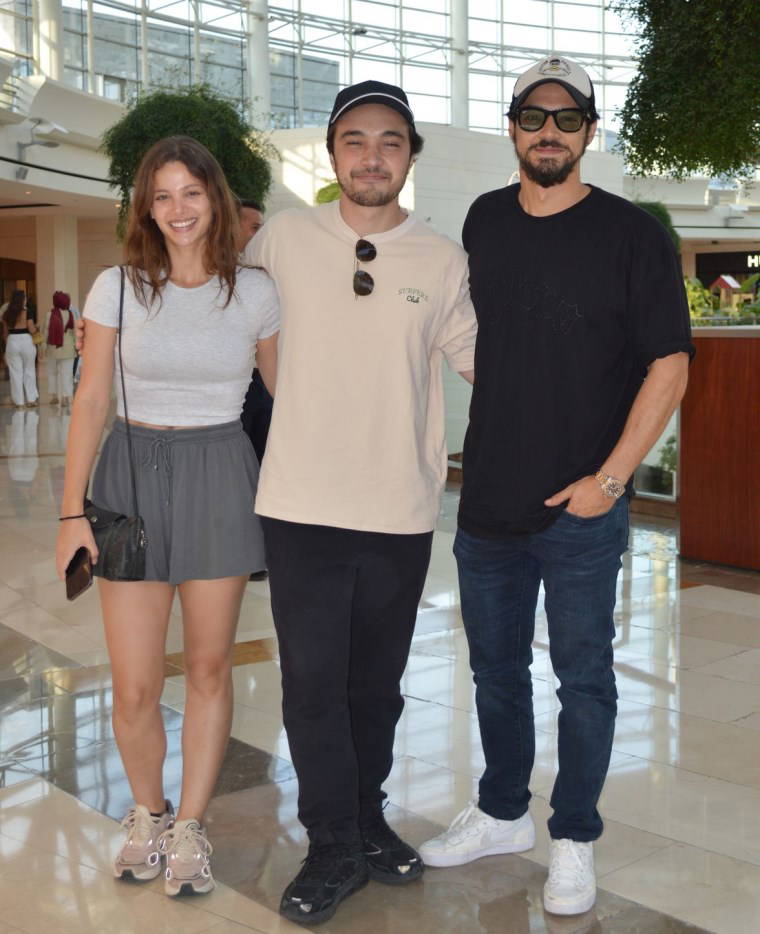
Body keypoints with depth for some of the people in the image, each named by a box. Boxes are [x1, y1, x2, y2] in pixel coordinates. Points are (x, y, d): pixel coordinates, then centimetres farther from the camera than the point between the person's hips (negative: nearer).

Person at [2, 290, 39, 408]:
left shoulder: (6, 314, 3)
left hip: (12, 341, 3)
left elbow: (5, 333, 7)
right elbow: (31, 330, -10)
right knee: (29, 371, 11)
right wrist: (36, 326, 11)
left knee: (15, 372, 8)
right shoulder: (26, 312, -9)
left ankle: (19, 401, 10)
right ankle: (31, 399, 14)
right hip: (26, 341, -3)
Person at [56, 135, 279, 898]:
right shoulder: (118, 288, 0)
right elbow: (90, 401, -1)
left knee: (209, 667, 8)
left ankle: (189, 828, 25)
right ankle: (146, 812, 27)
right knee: (133, 687, 0)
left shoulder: (254, 291, 1)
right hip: (133, 473, 0)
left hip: (220, 477, 1)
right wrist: (73, 511, -6)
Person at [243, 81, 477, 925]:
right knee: (313, 680, 1)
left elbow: (475, 355, 12)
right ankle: (335, 848, 16)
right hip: (302, 504, -1)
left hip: (400, 509, 1)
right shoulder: (283, 237, 0)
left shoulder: (442, 260, 1)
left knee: (377, 682, 14)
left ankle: (365, 817, 34)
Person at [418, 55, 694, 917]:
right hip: (487, 498, 5)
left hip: (581, 506, -5)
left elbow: (668, 366, -9)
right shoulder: (484, 223, 8)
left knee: (583, 675, 5)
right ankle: (502, 814, 33)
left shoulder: (631, 234, -6)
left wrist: (609, 479, -14)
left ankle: (574, 841, 21)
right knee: (495, 666, 16)